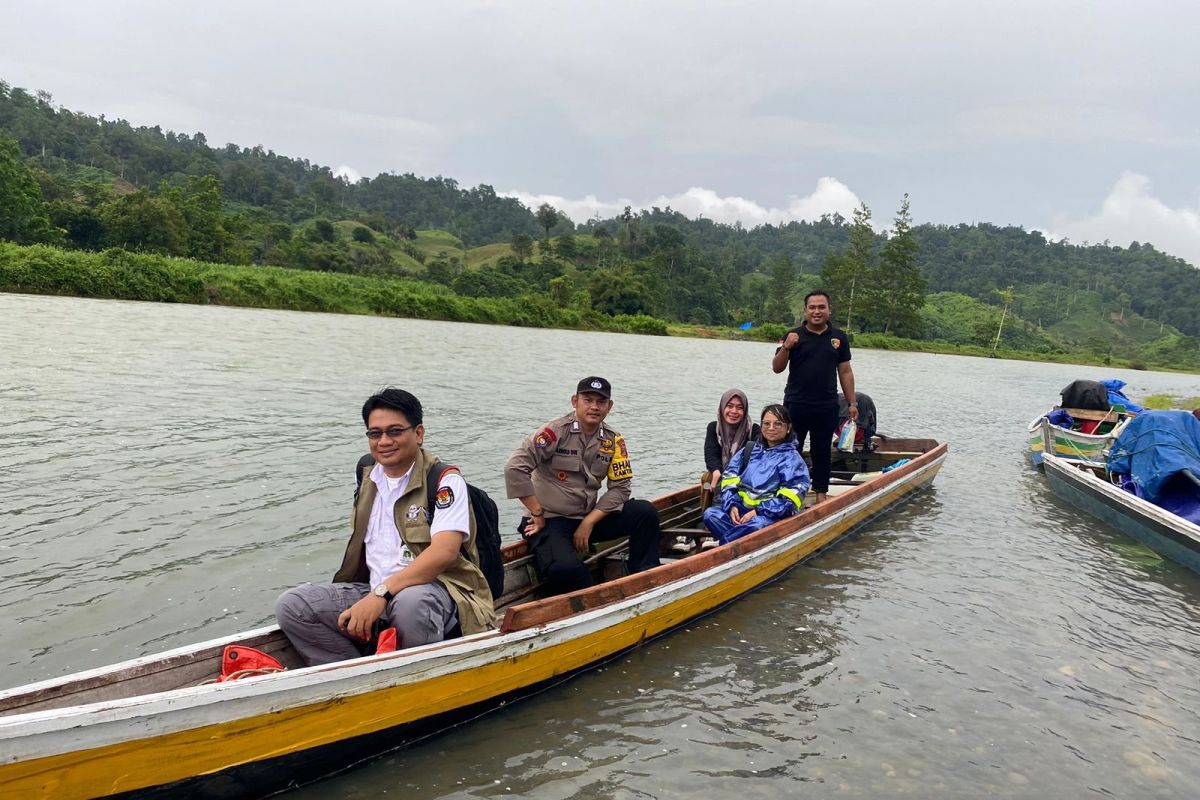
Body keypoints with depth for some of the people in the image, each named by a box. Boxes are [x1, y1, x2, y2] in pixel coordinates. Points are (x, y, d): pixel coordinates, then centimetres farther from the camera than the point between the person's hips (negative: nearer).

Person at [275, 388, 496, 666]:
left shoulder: (445, 480, -7)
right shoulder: (369, 478, 15)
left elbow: (444, 551, -22)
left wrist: (382, 593, -30)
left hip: (434, 588, -6)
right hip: (374, 592, 6)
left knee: (410, 601, -40)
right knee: (291, 605, -12)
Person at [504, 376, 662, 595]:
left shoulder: (613, 441, 3)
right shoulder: (556, 431, -13)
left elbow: (620, 487, 0)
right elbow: (515, 468, -20)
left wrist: (589, 522, -12)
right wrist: (538, 515, -14)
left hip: (590, 518, 5)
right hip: (550, 522, -5)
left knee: (646, 513, -12)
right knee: (565, 569, -34)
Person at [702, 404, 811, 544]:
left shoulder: (792, 459, 1)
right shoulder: (749, 450, 15)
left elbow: (790, 497, -10)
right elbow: (729, 479, 7)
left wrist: (758, 511, -18)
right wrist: (732, 505, -12)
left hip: (771, 514, -5)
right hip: (740, 508, 5)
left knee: (756, 525, -39)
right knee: (710, 513, -23)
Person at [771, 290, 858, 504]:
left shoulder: (839, 338, 7)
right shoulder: (794, 336, 0)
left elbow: (845, 372, 10)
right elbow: (777, 368, -4)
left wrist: (852, 403, 7)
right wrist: (785, 348, -23)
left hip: (827, 407, 2)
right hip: (796, 405, -1)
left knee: (822, 451, 11)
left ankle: (821, 491, 21)